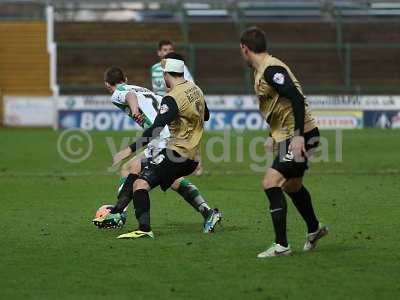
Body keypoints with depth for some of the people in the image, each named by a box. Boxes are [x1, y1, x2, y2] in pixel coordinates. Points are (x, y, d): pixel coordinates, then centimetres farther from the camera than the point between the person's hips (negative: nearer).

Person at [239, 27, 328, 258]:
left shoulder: (271, 70, -18)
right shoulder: (263, 71, 14)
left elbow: (297, 98, -27)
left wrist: (299, 136, -30)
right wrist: (274, 137, 26)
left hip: (300, 136, -11)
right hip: (289, 135, 11)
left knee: (271, 183, -15)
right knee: (292, 185, 26)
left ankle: (282, 245, -13)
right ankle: (314, 229, 46)